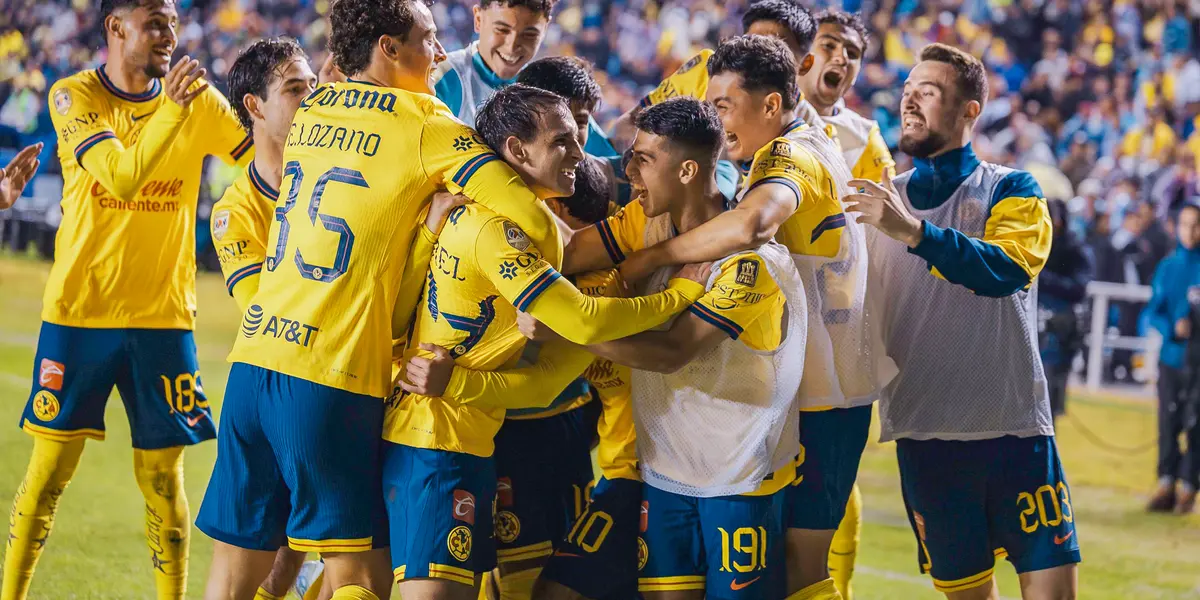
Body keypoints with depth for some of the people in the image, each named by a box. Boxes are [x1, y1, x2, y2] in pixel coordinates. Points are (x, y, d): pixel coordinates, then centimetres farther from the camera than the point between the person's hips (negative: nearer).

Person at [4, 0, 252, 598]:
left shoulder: (198, 100, 3)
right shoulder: (74, 97, -5)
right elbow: (122, 176, -20)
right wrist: (172, 111, -29)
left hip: (163, 315, 2)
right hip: (78, 309, -2)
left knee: (162, 474, 3)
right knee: (51, 465, 1)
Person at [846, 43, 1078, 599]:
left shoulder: (1011, 192, 1)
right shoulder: (880, 199, 12)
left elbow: (1005, 270, -19)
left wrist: (914, 231, -31)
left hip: (1014, 430, -3)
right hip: (923, 434, 3)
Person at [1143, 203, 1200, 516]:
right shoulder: (1168, 267, 9)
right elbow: (1154, 311, 7)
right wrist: (1172, 328, -13)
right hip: (1171, 355, 3)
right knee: (1168, 422, 2)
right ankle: (1167, 485, 8)